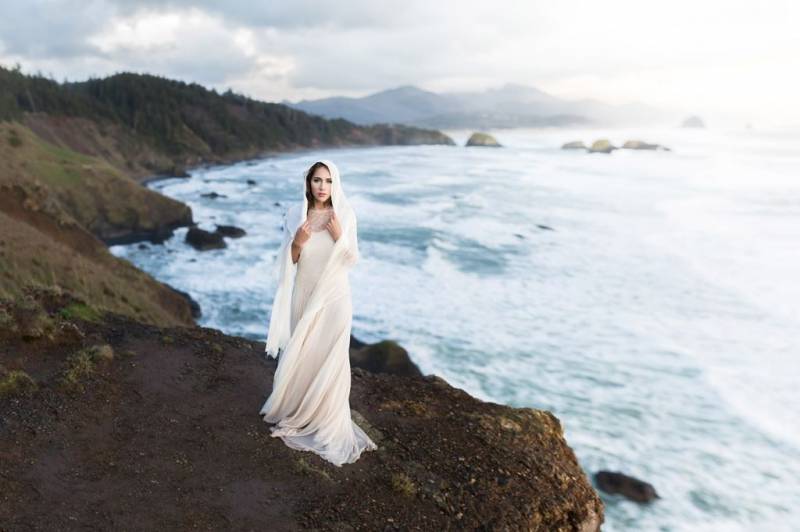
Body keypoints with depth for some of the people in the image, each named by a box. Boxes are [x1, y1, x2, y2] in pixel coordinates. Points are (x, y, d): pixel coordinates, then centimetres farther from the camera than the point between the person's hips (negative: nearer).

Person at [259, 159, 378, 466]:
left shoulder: (345, 215, -5)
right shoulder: (295, 215, -1)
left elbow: (352, 260, -3)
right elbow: (289, 261, 2)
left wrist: (338, 237, -20)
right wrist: (298, 242, -18)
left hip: (333, 297, -2)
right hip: (304, 295, 2)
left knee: (329, 359, 2)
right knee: (301, 356, 11)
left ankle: (328, 420, 17)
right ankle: (297, 410, 32)